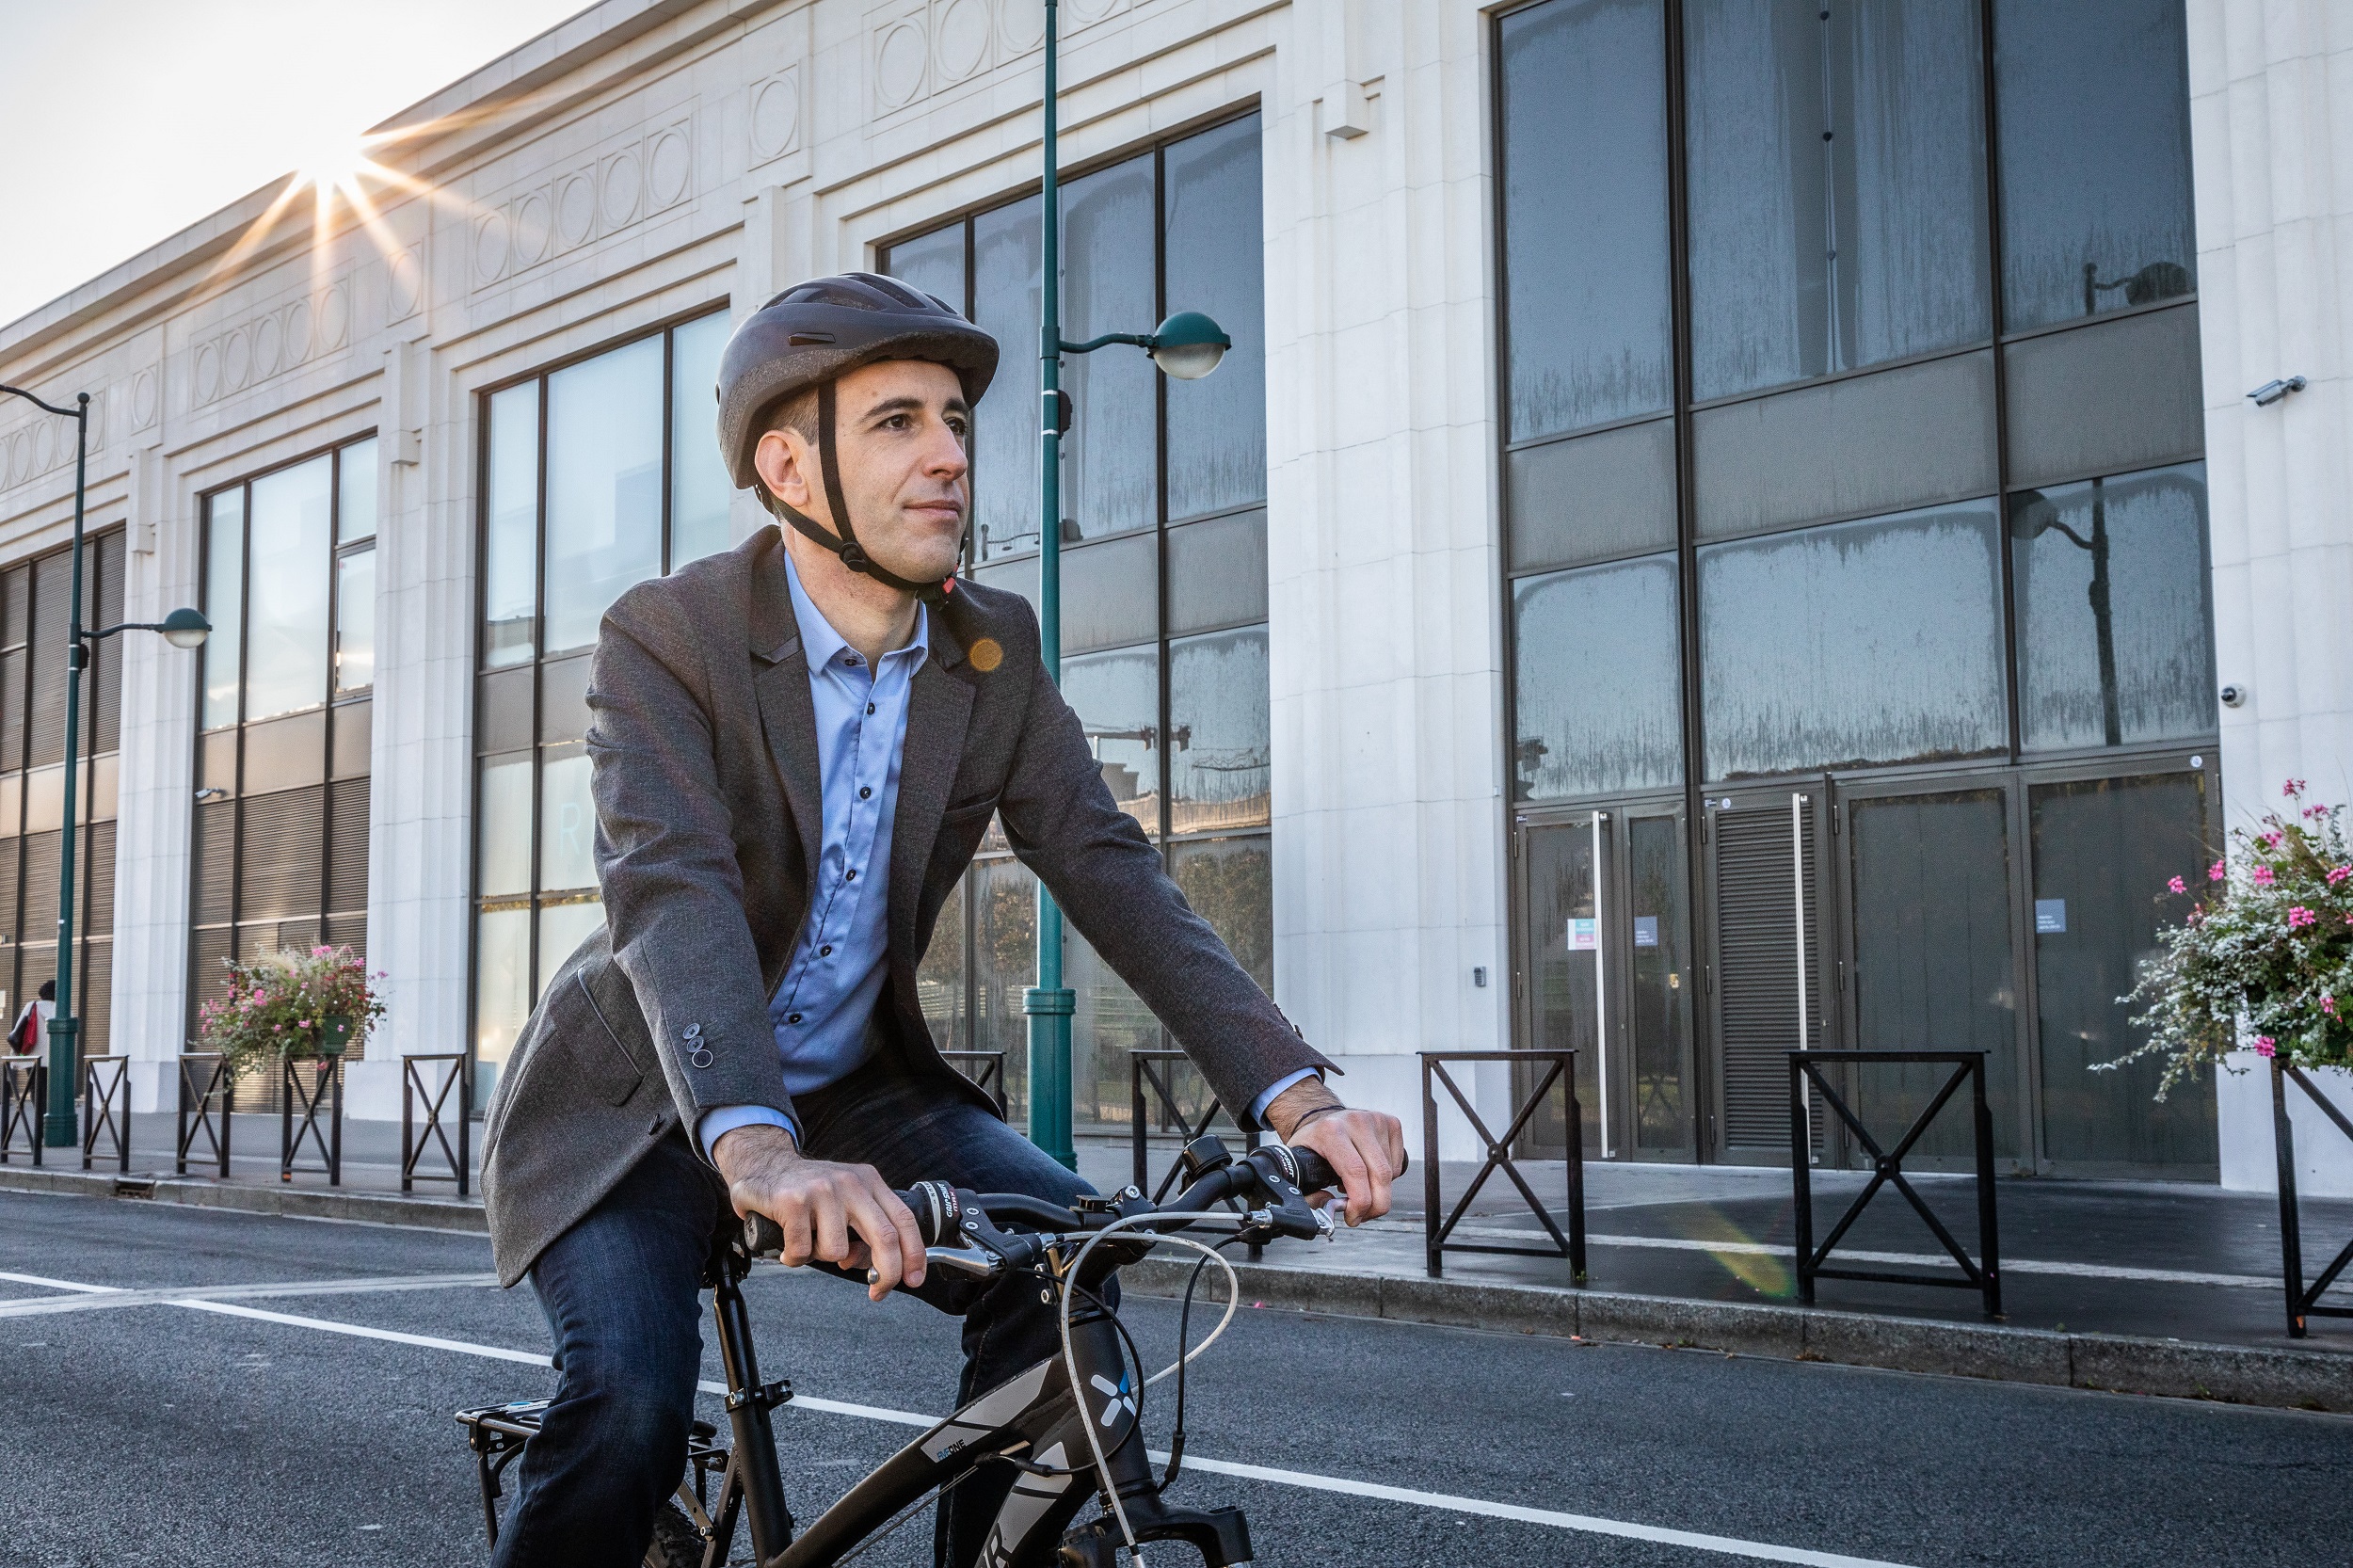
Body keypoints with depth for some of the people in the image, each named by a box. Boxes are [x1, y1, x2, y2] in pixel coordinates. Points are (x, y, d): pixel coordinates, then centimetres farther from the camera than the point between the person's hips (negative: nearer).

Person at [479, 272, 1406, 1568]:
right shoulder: (665, 638, -19)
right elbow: (670, 890, -35)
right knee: (629, 1400, -27)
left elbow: (1108, 871, -14)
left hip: (850, 1089, 4)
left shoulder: (995, 654, -5)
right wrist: (756, 1147, -53)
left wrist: (1294, 1094, -29)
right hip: (644, 1109, -4)